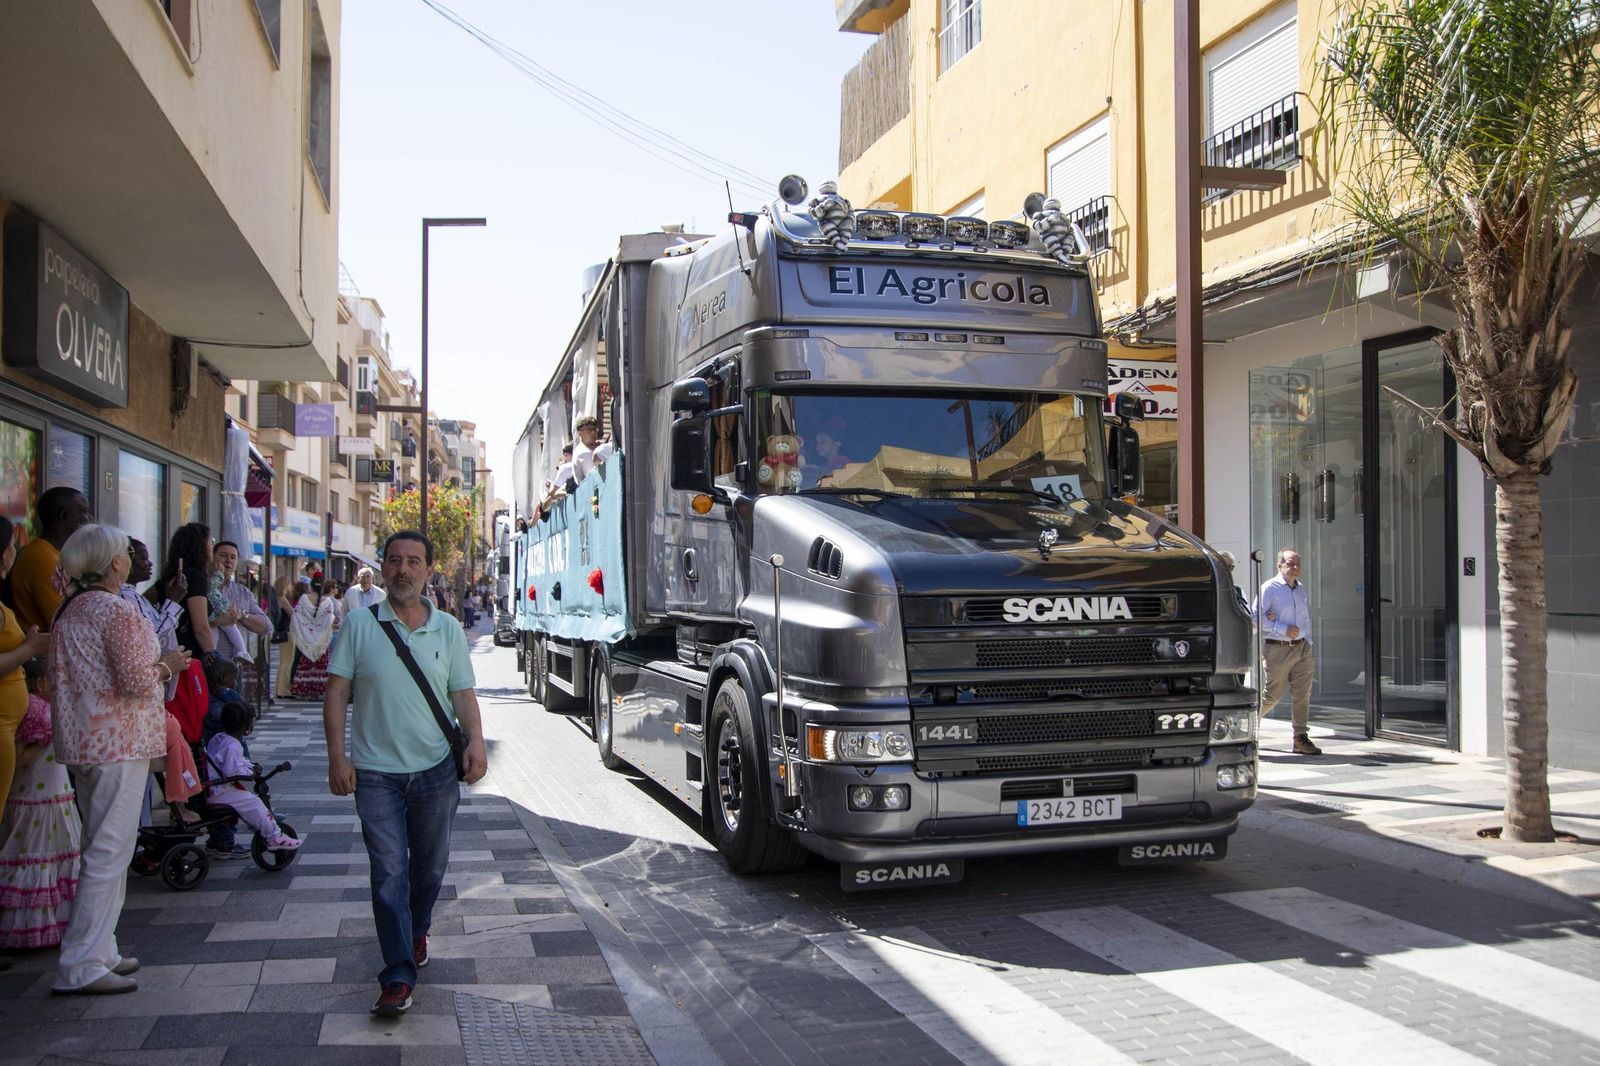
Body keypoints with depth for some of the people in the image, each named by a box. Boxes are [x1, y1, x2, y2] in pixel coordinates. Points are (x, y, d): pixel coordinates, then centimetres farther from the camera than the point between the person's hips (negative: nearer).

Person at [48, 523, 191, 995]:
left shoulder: (67, 611, 13)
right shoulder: (119, 612, -15)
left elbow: (59, 677, 17)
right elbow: (136, 681, -19)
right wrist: (166, 665, 0)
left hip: (81, 741, 9)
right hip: (119, 742, -9)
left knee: (101, 847, 17)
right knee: (110, 852, -6)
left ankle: (97, 951, 24)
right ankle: (80, 966, -5)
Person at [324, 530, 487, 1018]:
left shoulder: (448, 629, 4)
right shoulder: (360, 624, -2)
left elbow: (463, 693, 5)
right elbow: (336, 692, -2)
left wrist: (476, 741, -12)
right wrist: (336, 756, -10)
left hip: (435, 769, 2)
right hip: (376, 772, -2)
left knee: (429, 866, 16)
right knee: (388, 873, -6)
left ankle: (417, 933, 42)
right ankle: (398, 978, -3)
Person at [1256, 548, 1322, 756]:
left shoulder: (1301, 587, 14)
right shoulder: (1269, 588, -8)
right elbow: (1256, 616, -13)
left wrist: (1307, 642, 10)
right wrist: (1283, 629, -16)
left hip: (1301, 647, 6)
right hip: (1278, 649, -6)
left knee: (1302, 694, 2)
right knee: (1273, 694, -1)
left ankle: (1301, 738, 8)